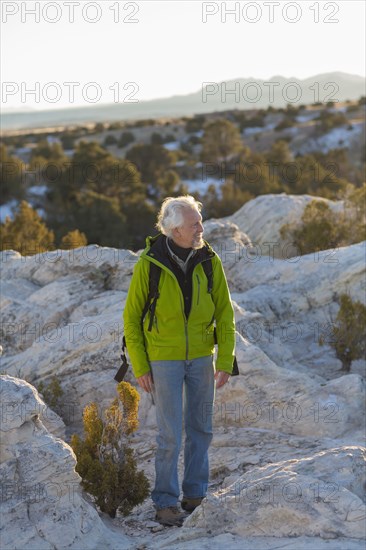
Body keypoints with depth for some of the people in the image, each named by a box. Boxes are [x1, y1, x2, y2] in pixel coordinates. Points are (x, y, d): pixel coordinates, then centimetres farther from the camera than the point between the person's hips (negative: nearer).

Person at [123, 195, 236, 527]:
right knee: (170, 434, -5)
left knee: (200, 428, 10)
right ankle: (166, 503, 6)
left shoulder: (209, 261, -6)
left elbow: (224, 312, -1)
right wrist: (140, 367, -9)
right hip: (164, 359, -3)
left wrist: (226, 360, -7)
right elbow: (132, 317, -6)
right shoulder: (149, 264, -14)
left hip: (201, 356, 3)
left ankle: (196, 496, 24)